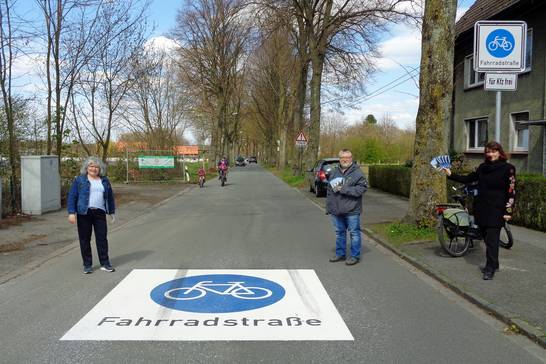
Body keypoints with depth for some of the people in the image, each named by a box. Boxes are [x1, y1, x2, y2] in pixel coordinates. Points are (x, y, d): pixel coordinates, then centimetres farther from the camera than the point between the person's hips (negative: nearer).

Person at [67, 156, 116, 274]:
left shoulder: (104, 181, 12)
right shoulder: (79, 180, 3)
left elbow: (110, 197, 19)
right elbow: (72, 196, -1)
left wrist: (112, 211, 17)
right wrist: (71, 212, -9)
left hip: (100, 213, 2)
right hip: (84, 213, -2)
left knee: (102, 238, 1)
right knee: (85, 239, 3)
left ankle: (105, 263, 9)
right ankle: (87, 265, 14)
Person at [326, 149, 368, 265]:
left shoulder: (357, 172, -7)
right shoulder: (334, 172, 11)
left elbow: (362, 188, -17)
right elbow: (329, 190, 14)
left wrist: (344, 189, -20)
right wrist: (328, 207, 11)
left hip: (351, 210, -5)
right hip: (336, 210, 6)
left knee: (354, 233, 4)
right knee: (339, 232, 16)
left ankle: (355, 256, 15)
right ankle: (340, 253, 29)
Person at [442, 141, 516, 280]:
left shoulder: (508, 168, -5)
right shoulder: (483, 167, 10)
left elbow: (511, 191, -7)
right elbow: (468, 179, 16)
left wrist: (508, 212, -10)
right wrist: (451, 175, 7)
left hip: (496, 210, -5)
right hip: (481, 208, 5)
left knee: (491, 239, -7)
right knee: (487, 238, 10)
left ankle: (490, 268, 2)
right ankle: (493, 264, 24)